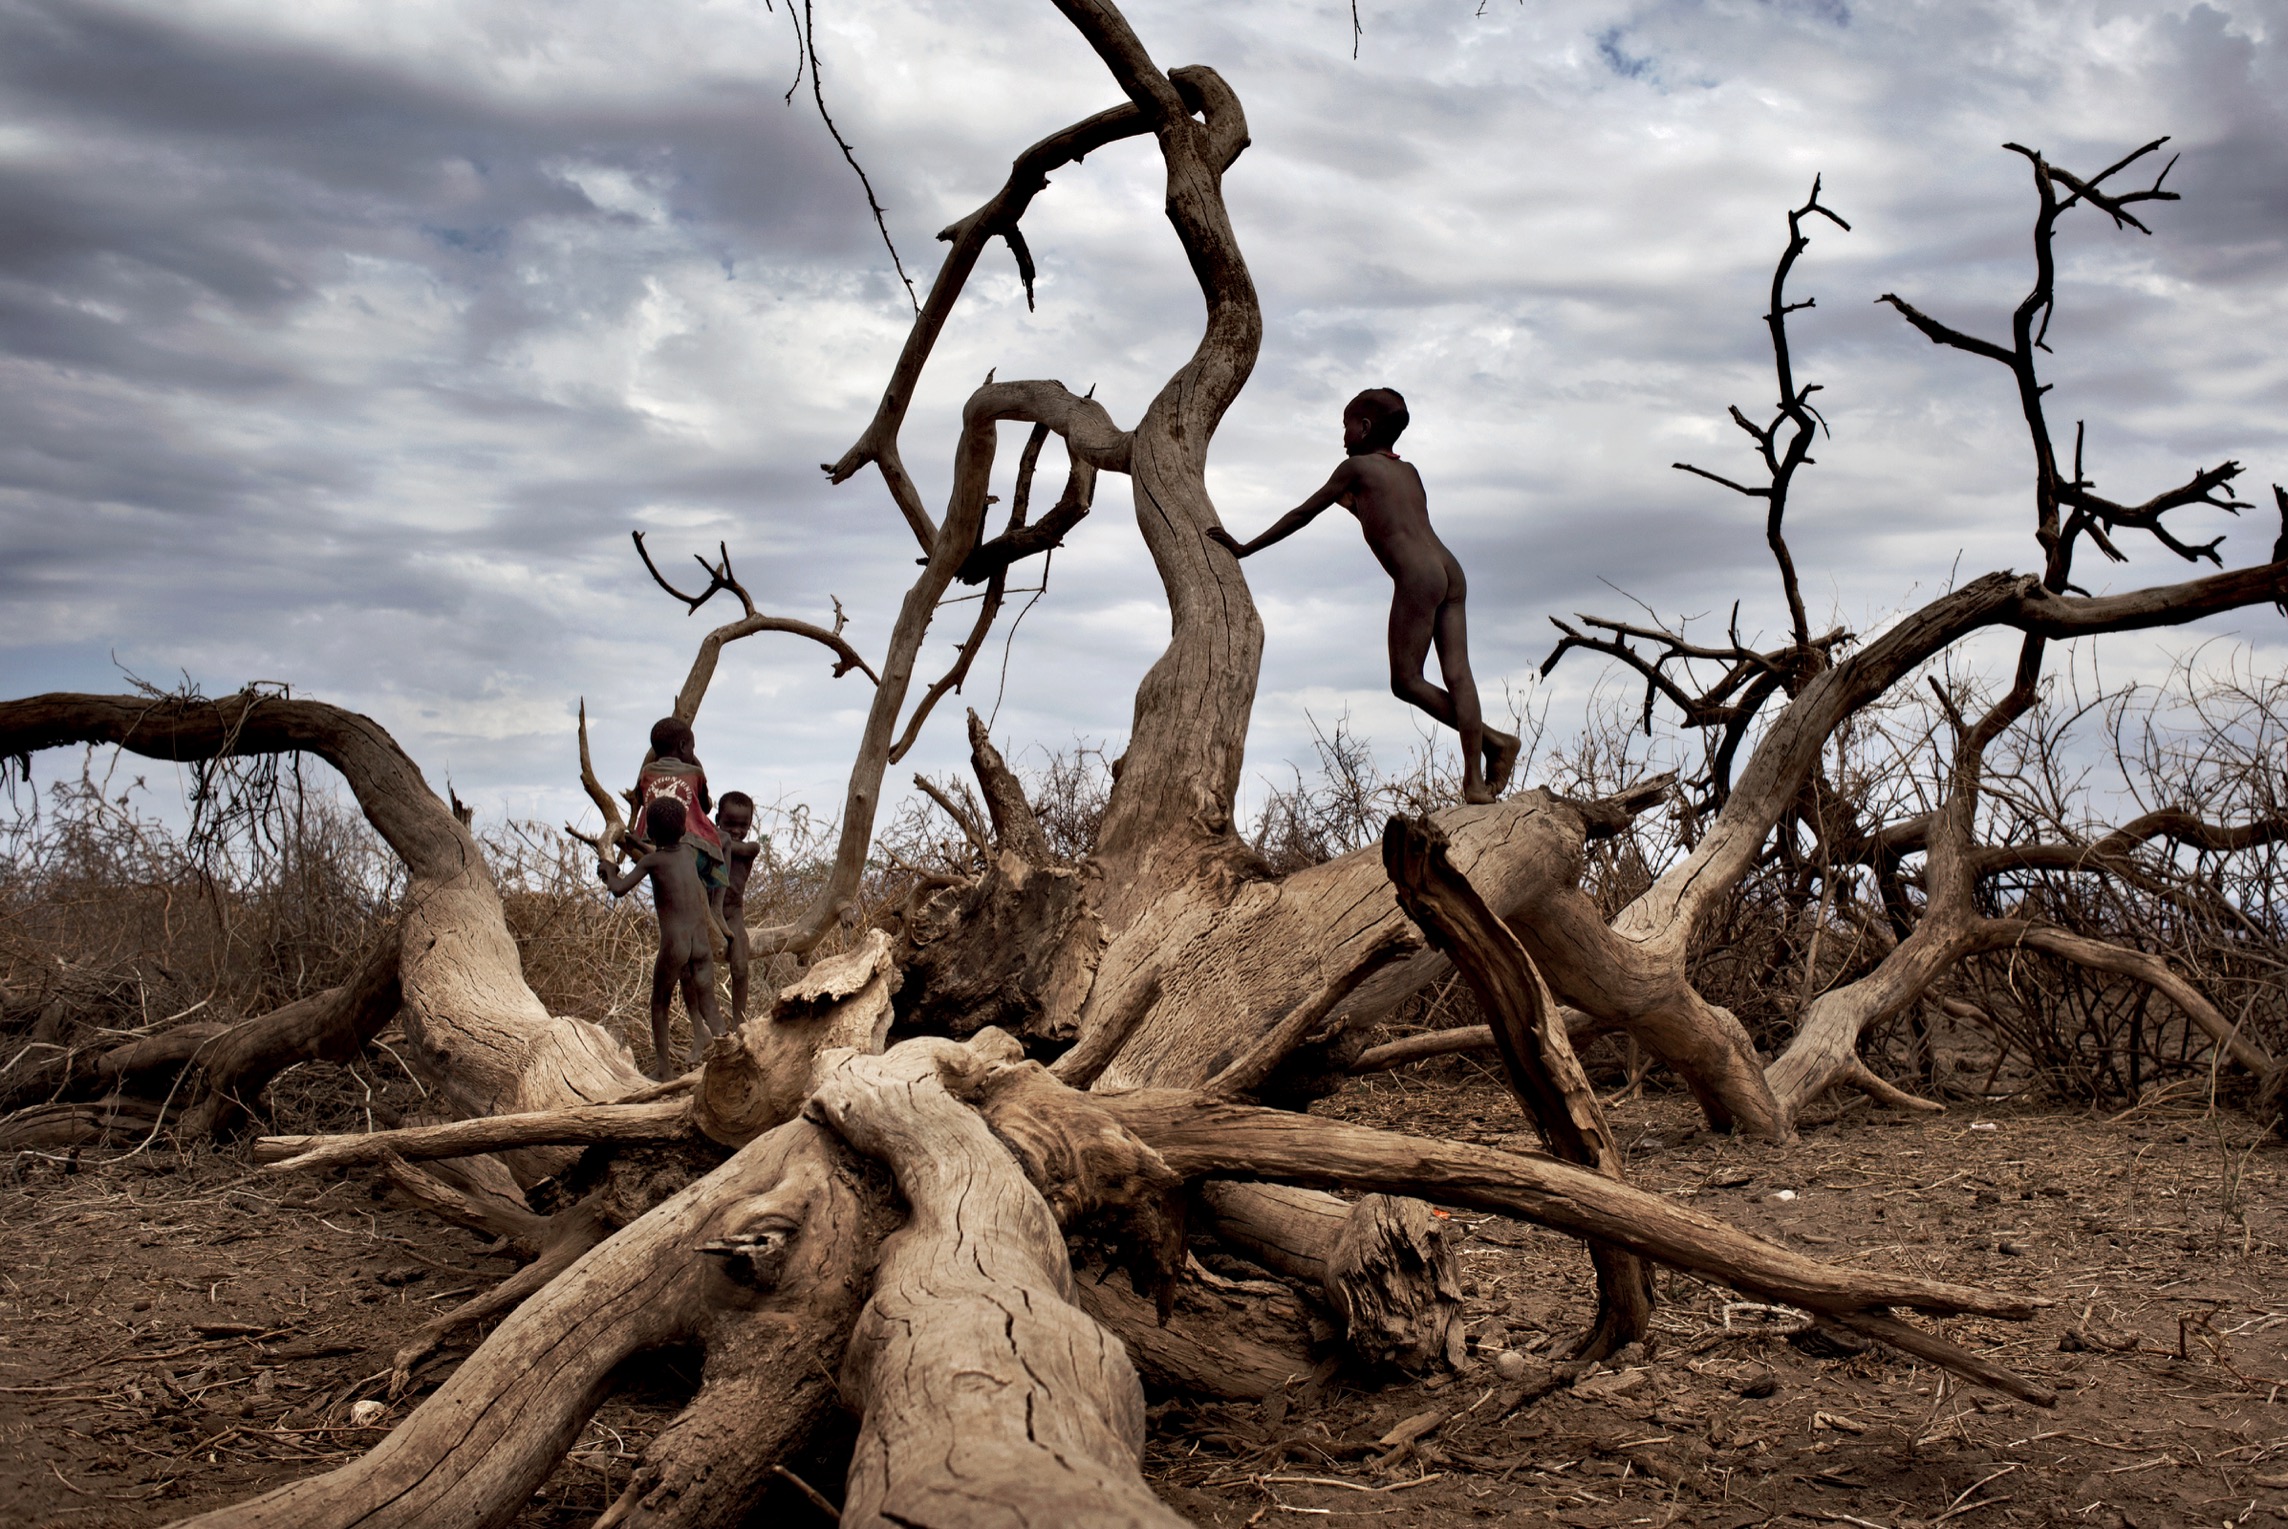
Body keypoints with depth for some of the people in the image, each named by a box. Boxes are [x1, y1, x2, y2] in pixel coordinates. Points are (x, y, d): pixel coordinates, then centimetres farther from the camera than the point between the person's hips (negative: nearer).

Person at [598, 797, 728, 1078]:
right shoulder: (687, 854, 13)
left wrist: (608, 870, 12)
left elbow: (619, 889, -8)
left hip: (674, 945, -4)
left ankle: (662, 1069, 19)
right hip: (702, 944, 4)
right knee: (708, 1006, 11)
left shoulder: (652, 860, -5)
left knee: (659, 1005, 15)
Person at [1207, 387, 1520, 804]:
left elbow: (1302, 515, 12)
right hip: (1451, 571, 7)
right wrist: (1356, 503, 49)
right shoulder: (1408, 470, 26)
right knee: (1456, 675, 0)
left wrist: (1244, 549, 18)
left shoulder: (1357, 467, 8)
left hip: (1417, 577, -7)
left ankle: (1492, 738, -6)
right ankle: (1475, 779, -10)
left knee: (1405, 680, 1)